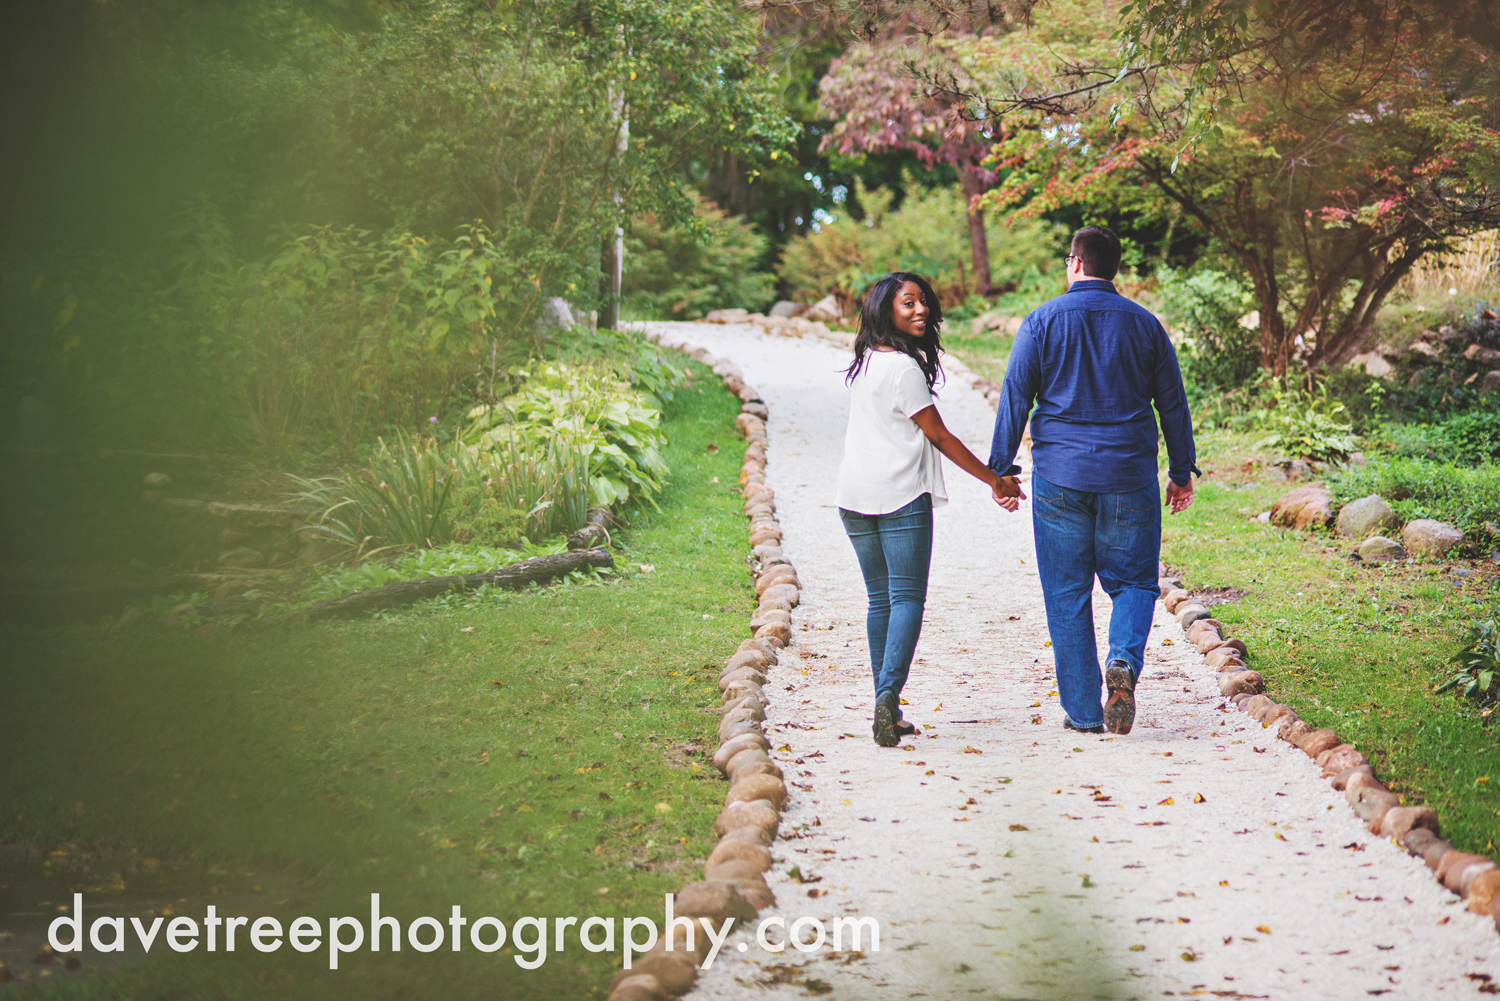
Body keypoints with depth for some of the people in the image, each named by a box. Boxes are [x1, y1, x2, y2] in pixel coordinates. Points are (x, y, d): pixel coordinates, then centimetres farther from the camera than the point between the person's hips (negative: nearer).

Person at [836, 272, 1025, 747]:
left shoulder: (864, 364, 13)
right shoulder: (904, 368, -12)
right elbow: (939, 437, -8)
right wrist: (995, 481, -1)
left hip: (855, 497, 7)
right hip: (900, 495, -7)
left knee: (880, 599, 10)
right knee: (907, 597, -6)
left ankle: (887, 709, 10)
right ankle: (889, 690, -22)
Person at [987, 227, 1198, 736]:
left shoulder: (1043, 321, -1)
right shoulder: (1144, 324, 5)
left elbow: (1015, 398, -1)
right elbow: (1173, 403, 10)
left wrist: (1000, 469, 6)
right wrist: (1182, 473, 19)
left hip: (1059, 478, -1)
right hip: (1129, 479, 1)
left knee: (1067, 594, 6)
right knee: (1133, 582, 11)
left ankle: (1084, 711, 6)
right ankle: (1124, 660, -18)